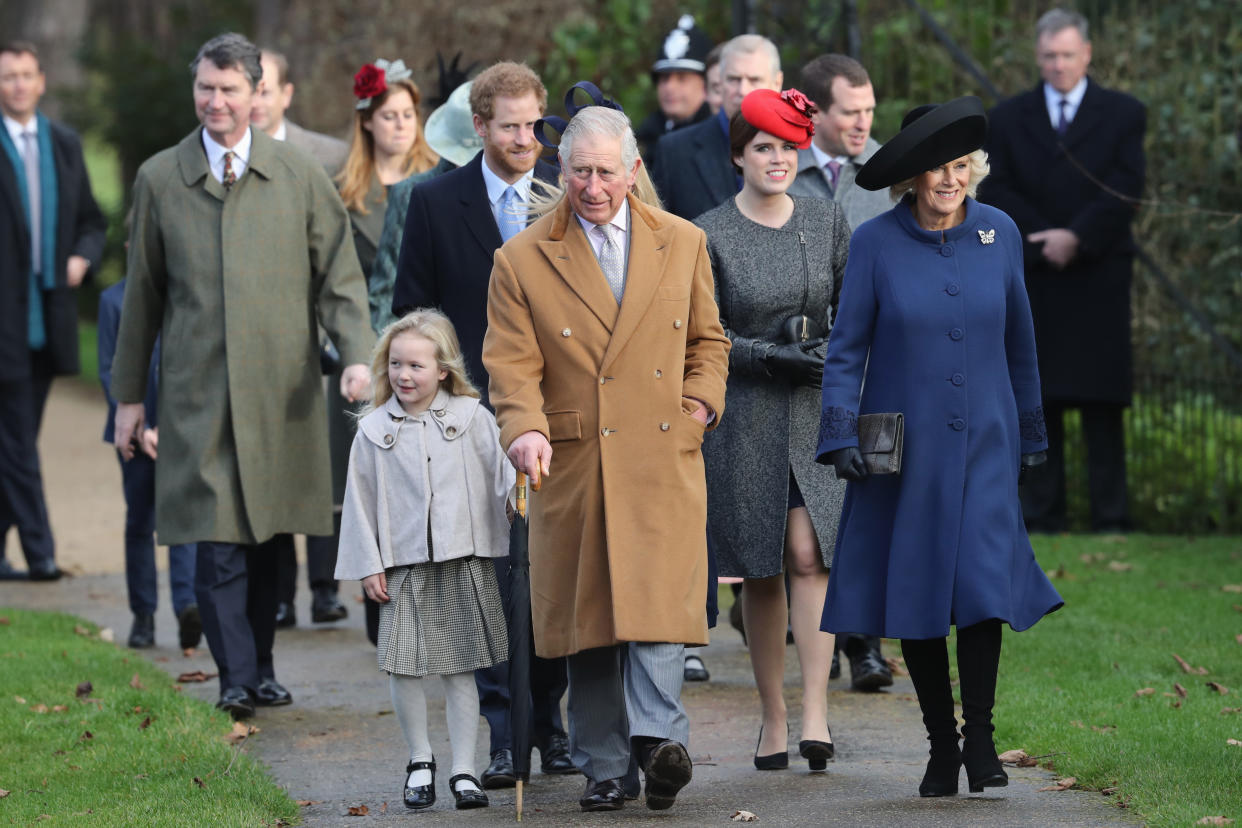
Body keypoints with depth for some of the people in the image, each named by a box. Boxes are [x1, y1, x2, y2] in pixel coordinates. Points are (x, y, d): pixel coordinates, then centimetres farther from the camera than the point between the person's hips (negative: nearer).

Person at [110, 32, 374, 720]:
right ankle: (236, 677, -10)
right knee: (217, 537, -10)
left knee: (265, 533, 5)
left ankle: (261, 666, 18)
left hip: (281, 388, 1)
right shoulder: (160, 179, 8)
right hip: (197, 390, -1)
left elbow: (339, 276, 6)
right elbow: (143, 293, 13)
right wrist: (128, 392, 13)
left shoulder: (300, 175, 6)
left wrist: (356, 355, -10)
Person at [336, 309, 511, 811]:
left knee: (461, 669, 3)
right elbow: (360, 501, 6)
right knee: (403, 668, -2)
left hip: (464, 562, 0)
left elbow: (502, 478, 3)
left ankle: (463, 770, 10)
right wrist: (368, 567, 3)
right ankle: (420, 761, 17)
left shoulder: (472, 418, 2)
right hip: (403, 567, 0)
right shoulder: (373, 430, 3)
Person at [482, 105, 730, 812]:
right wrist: (525, 429, -17)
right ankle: (602, 767, 6)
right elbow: (513, 363, 1)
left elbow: (708, 339, 21)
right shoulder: (522, 260, 5)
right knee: (587, 614, 1)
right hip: (573, 465, 0)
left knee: (660, 596, -15)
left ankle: (658, 735, -21)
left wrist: (701, 401, 4)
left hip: (664, 460, 1)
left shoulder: (682, 243, 11)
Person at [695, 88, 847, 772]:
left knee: (809, 555, -13)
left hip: (818, 409, 1)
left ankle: (816, 711, -14)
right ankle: (773, 717, 13)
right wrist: (774, 355, -14)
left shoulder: (826, 220, 5)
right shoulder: (709, 235, -3)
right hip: (745, 414, -1)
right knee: (761, 571, 3)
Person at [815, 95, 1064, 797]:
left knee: (984, 582, -13)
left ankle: (980, 734, 3)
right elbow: (847, 347, 0)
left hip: (982, 444, 1)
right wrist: (840, 436, -10)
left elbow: (1019, 341, 12)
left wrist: (1031, 436, 17)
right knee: (915, 597, 2)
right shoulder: (876, 243, -4)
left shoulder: (998, 233, 2)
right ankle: (941, 745, 15)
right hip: (903, 445, -1)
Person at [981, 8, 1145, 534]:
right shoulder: (1008, 118, 13)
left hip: (1099, 278, -2)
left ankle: (1110, 519, -3)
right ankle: (1041, 517, 1)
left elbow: (1124, 192, -2)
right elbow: (997, 193, 4)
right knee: (1038, 401, 0)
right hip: (1032, 277, 2)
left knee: (1102, 402, -3)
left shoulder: (1123, 115, 8)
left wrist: (1076, 238, -14)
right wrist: (1045, 240, -9)